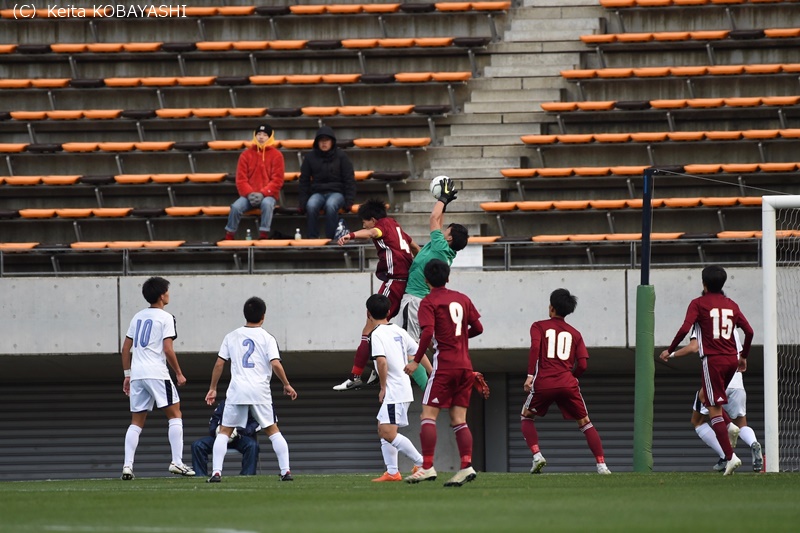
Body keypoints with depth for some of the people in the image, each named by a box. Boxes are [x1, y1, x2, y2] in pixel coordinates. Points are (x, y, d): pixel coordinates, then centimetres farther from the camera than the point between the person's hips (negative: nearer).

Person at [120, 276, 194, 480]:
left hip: (137, 374, 6)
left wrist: (127, 374, 23)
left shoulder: (138, 317, 15)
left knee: (136, 422, 8)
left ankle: (127, 465, -2)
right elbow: (168, 350, -11)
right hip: (157, 373, -6)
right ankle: (177, 462, -5)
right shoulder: (165, 318, -4)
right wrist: (179, 373, -2)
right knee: (175, 415, 2)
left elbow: (126, 348, 17)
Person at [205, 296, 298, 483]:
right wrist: (287, 385, 5)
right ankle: (286, 471, 3)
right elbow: (276, 364, -8)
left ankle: (216, 472, -6)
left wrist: (213, 388, 15)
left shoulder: (232, 337, 8)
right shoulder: (267, 338, 1)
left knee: (224, 431, 7)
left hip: (236, 390, 1)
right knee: (272, 431, 11)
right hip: (260, 392, -1)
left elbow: (219, 364, 7)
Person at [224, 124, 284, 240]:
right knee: (236, 207, -27)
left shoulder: (276, 155, 1)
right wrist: (249, 194, -14)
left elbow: (277, 180, -4)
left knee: (267, 204, -37)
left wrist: (262, 194, -17)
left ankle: (263, 237, -36)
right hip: (248, 195, 2)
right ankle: (229, 237, -17)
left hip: (267, 195, -2)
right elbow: (241, 179, 3)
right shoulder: (246, 154, 6)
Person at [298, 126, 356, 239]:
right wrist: (302, 203, -1)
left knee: (331, 205, -37)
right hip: (317, 192, 2)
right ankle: (312, 238, -28)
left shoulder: (340, 156, 2)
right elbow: (304, 181, 9)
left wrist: (349, 202, -7)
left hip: (336, 192, -2)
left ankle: (331, 238, -31)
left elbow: (349, 180, 2)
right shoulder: (310, 157, 6)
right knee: (311, 206, -34)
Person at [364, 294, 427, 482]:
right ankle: (392, 472, 11)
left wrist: (383, 387, -14)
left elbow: (382, 361, -25)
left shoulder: (376, 334, -12)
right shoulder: (398, 331, 13)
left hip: (393, 389, -9)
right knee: (383, 429, 14)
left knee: (388, 433, -14)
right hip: (404, 386, 9)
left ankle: (422, 463, -13)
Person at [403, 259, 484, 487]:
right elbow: (478, 328, 14)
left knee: (428, 415, -5)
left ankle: (427, 467, -14)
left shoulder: (429, 302, -4)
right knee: (459, 420, 6)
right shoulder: (462, 299, 13)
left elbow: (427, 332, -17)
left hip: (444, 365, -6)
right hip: (465, 365, 6)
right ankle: (466, 466, -6)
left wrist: (416, 361, -12)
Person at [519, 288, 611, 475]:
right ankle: (601, 465, 2)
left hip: (543, 382, -2)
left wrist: (530, 375, -13)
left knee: (526, 417, 20)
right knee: (585, 423, 12)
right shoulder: (575, 334, 16)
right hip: (568, 383, 2)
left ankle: (537, 455, 0)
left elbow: (535, 348, -9)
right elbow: (582, 365, 7)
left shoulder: (539, 326, 10)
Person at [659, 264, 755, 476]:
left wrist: (670, 350, 0)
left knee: (714, 409, -5)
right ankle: (730, 427, 4)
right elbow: (749, 331, 9)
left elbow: (685, 329, -13)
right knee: (705, 396, 26)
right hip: (731, 359, 6)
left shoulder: (699, 304, -2)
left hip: (713, 359, -6)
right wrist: (744, 356, 23)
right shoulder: (731, 305, 12)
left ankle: (730, 456, -15)